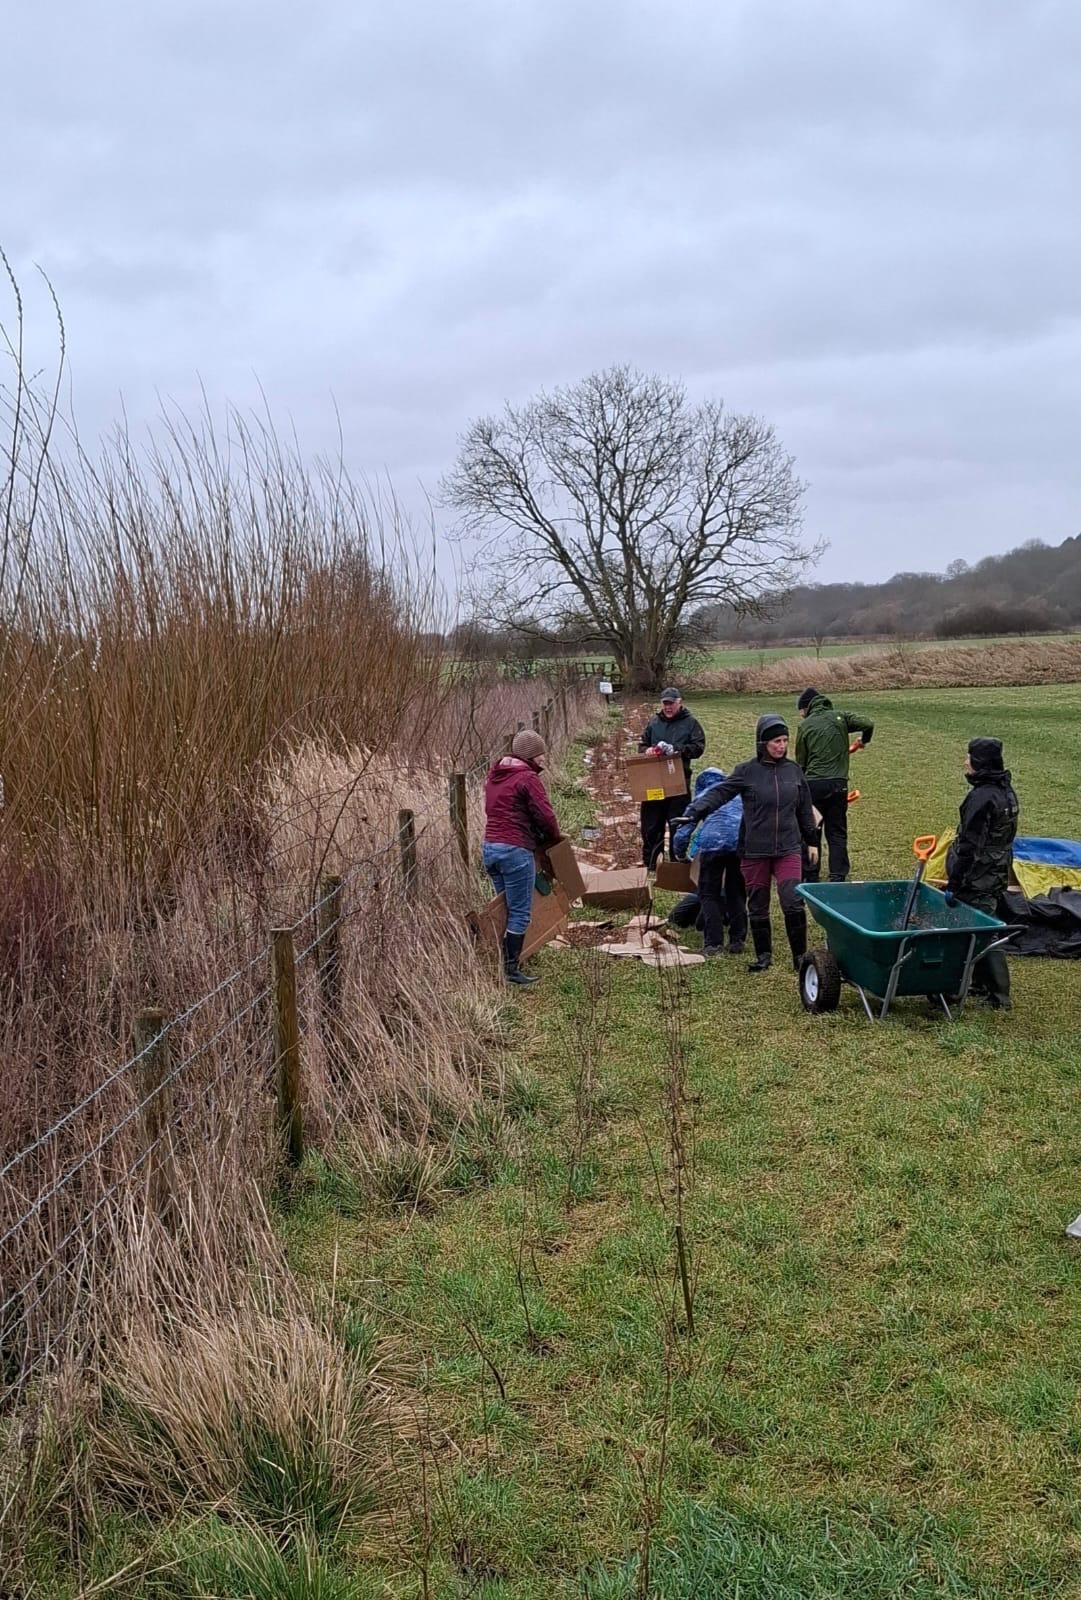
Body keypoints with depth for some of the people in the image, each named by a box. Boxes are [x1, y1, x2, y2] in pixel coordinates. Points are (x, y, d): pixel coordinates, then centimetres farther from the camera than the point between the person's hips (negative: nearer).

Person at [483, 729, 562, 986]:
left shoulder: (494, 775, 16)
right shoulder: (527, 778, -10)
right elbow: (545, 816, -15)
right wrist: (554, 838, 5)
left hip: (490, 846, 9)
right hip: (515, 850, -9)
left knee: (505, 908, 17)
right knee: (520, 913, -1)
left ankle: (502, 964, 20)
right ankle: (511, 968, -1)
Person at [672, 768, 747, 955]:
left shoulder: (702, 797, 21)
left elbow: (683, 833, 16)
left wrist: (681, 855, 32)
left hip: (713, 843, -3)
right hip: (742, 842, 3)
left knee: (709, 894, 7)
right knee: (737, 893, 17)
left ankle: (713, 943, -2)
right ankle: (737, 941, 15)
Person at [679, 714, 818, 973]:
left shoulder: (793, 771, 6)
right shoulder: (747, 771, -4)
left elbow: (804, 809, 15)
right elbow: (720, 793, -14)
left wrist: (811, 841, 19)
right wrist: (695, 812, -29)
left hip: (788, 849, 1)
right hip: (755, 851, -1)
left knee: (793, 903, -10)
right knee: (758, 906, 9)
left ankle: (800, 955, 3)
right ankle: (763, 955, 24)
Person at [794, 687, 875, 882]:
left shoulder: (805, 726, 2)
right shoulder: (840, 718, 5)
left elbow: (801, 761, 4)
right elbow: (868, 724, -5)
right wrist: (864, 740, 17)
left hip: (813, 784, -1)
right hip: (838, 784, 1)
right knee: (837, 833, 8)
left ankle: (810, 878, 12)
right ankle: (838, 878, 3)